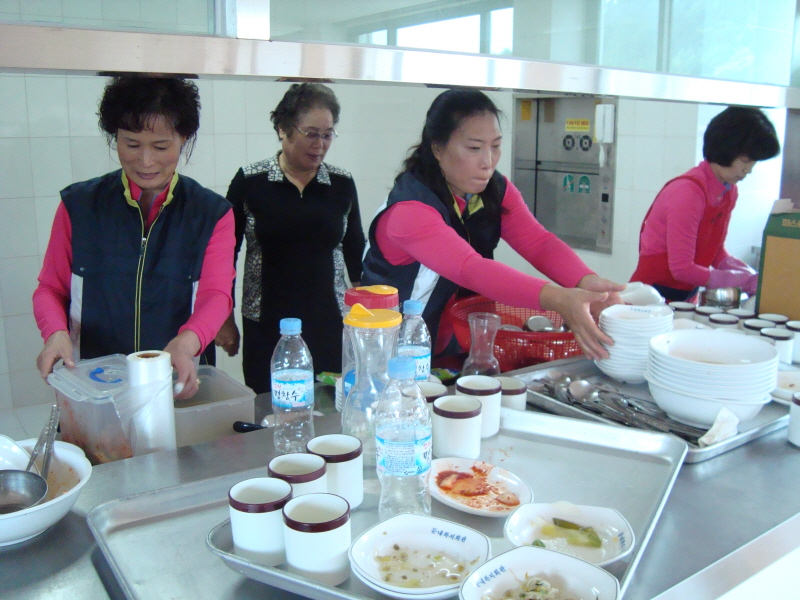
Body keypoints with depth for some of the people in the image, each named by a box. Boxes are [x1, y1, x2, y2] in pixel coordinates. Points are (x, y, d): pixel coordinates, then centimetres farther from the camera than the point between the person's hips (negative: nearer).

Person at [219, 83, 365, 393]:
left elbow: (355, 251, 12)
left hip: (329, 324, 2)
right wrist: (225, 320, 4)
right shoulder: (249, 181, -3)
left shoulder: (342, 184, 3)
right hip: (267, 327, -1)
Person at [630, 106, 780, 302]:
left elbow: (715, 253, 9)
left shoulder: (730, 192, 1)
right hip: (655, 291, -7)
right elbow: (682, 269, -22)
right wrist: (743, 281, -15)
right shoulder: (688, 192, -22)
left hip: (687, 293, 7)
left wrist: (753, 277, -6)